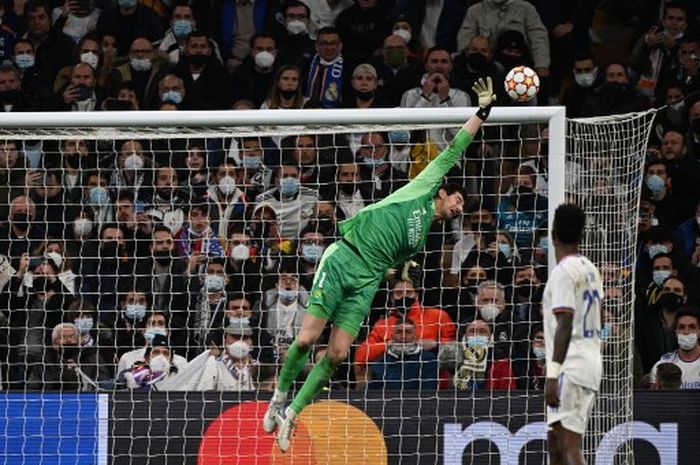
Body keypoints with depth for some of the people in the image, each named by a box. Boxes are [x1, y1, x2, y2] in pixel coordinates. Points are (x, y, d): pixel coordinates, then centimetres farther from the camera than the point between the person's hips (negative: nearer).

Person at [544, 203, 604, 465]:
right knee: (554, 439, 18)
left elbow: (565, 325, -20)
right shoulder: (590, 270, 14)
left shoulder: (563, 271, -13)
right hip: (591, 362, 9)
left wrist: (553, 374, -23)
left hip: (570, 367, -9)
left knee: (568, 444, -15)